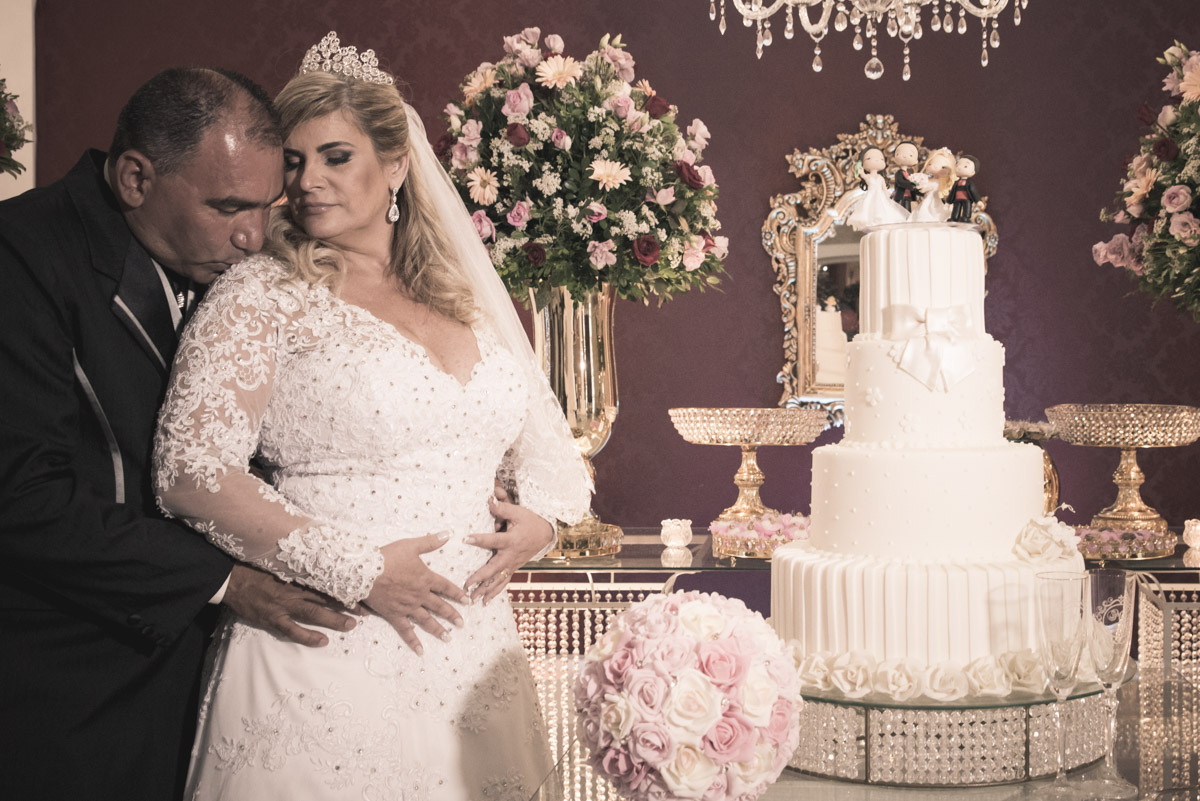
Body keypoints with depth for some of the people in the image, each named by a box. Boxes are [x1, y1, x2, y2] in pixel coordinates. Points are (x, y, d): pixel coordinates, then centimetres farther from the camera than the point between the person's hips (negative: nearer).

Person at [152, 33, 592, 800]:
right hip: (326, 646, -5)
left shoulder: (467, 299, 11)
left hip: (475, 650, 5)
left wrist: (540, 517, -2)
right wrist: (359, 571, -16)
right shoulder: (262, 293, -4)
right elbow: (192, 471, -14)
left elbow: (550, 450, 20)